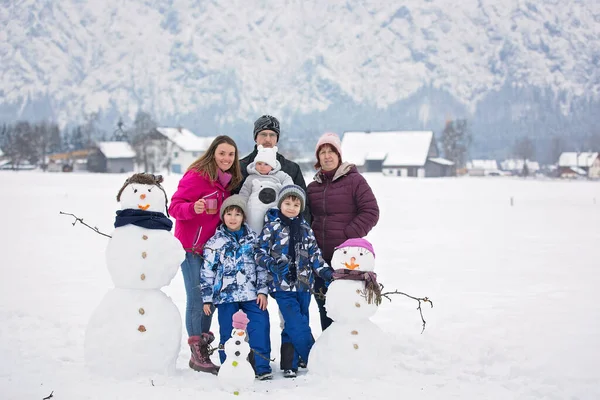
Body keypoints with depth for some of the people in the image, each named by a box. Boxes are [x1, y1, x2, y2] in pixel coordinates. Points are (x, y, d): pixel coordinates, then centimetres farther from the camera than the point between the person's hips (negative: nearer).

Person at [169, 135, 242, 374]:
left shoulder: (229, 181, 10)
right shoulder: (196, 176, -12)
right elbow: (175, 207, -14)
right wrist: (193, 208, -32)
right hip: (192, 246, -7)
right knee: (197, 299, -8)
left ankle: (204, 344, 24)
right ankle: (197, 354, -2)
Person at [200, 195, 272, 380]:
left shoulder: (253, 238, 8)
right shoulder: (215, 242, 2)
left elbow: (261, 265, 9)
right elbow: (207, 272, 3)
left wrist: (263, 290, 2)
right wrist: (207, 298, 1)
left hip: (251, 295, 1)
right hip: (225, 296, -1)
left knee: (260, 328, -6)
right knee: (228, 333, 4)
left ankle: (262, 367, 2)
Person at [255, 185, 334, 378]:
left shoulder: (305, 228, 11)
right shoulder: (272, 227, -2)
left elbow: (314, 253, 14)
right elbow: (260, 253, -4)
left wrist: (326, 271, 5)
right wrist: (272, 264, -21)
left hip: (303, 284, 5)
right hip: (282, 284, -4)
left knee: (297, 325, 9)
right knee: (297, 326, -11)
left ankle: (290, 364, 18)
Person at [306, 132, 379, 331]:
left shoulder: (354, 180, -4)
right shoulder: (313, 187, 13)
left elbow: (371, 212, -8)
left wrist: (349, 235, -13)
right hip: (320, 257, 6)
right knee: (324, 306, 12)